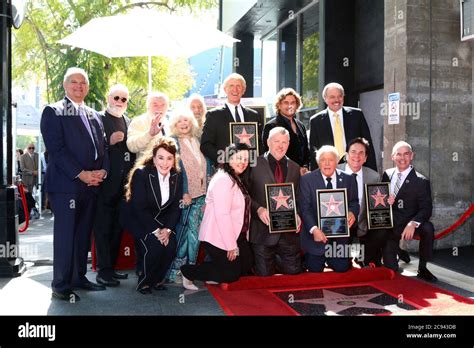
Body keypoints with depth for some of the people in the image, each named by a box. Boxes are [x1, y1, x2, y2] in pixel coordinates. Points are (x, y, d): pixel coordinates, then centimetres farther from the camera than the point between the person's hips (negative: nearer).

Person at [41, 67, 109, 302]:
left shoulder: (94, 115, 19)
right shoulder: (53, 111, 0)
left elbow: (102, 146, 17)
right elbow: (56, 149, -10)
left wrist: (102, 171, -2)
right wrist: (81, 174, -16)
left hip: (91, 185, 6)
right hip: (65, 184, -6)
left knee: (84, 234, 11)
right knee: (65, 235, -2)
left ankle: (79, 277, 23)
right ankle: (61, 286, 8)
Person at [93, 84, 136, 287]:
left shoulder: (128, 122, 15)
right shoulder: (98, 119, -3)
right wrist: (109, 142, -20)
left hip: (124, 184, 6)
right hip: (106, 183, -6)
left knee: (117, 228, 12)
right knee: (103, 228, 0)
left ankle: (111, 266, 22)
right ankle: (103, 270, 7)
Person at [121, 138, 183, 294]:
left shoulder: (177, 176, -7)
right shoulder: (141, 173, -20)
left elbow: (176, 208, -4)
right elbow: (139, 208, -22)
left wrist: (167, 229, -19)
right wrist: (156, 230, -27)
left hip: (162, 219, 4)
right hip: (136, 218, -4)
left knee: (171, 245, -19)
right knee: (154, 246, -26)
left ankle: (157, 279, 7)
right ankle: (144, 281, 0)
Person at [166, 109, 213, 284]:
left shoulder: (197, 141, 15)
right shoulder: (173, 142, -2)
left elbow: (207, 163, 17)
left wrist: (209, 188, 7)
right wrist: (184, 193, -15)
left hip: (201, 194, 5)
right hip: (184, 195, -5)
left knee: (195, 233, 7)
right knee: (182, 233, -4)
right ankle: (174, 271, 6)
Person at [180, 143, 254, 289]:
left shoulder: (236, 179, 13)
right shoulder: (223, 180, -21)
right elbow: (222, 215, -26)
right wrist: (231, 246, -22)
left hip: (236, 235, 10)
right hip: (218, 238, -10)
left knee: (246, 265, 11)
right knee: (231, 274, -2)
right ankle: (187, 272, 11)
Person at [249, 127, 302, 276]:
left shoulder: (294, 168, 12)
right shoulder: (255, 164, -2)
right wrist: (258, 209, -19)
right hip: (263, 230, -3)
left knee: (293, 272, 8)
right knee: (264, 274, 5)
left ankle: (277, 263, 37)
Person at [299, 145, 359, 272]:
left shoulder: (348, 179, 3)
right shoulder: (307, 180, -6)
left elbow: (354, 202, 8)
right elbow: (305, 208, -10)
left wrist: (352, 212, -17)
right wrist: (314, 229, -23)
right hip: (316, 235, -2)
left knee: (342, 268, 3)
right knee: (315, 269, 4)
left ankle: (329, 259, 34)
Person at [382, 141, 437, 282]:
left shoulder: (422, 181, -8)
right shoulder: (387, 174, 4)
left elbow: (426, 208, -15)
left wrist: (413, 223, -34)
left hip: (408, 224, -2)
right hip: (388, 225, 2)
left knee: (428, 228, -34)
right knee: (391, 268, -8)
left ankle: (422, 269, -13)